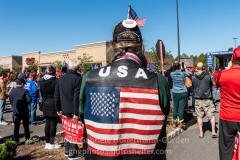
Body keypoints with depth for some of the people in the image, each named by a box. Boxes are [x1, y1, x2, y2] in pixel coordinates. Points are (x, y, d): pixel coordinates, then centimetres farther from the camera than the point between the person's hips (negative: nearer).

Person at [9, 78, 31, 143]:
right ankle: (27, 138, 20)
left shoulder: (12, 92, -1)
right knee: (26, 126, 12)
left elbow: (10, 101, 7)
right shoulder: (24, 91, -13)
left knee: (16, 127, 9)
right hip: (24, 112, -3)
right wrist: (25, 102, -1)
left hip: (15, 112, 3)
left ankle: (16, 140, 12)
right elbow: (29, 100, -21)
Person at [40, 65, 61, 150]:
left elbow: (42, 93, 13)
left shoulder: (42, 81, 5)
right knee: (53, 124, 0)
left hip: (46, 104, 7)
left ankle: (47, 142, 18)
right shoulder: (55, 81, -16)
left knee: (47, 123, 12)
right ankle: (51, 143, 6)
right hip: (54, 104, -7)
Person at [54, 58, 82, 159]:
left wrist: (58, 109, 15)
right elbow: (77, 97, -22)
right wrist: (76, 112, -20)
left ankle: (67, 150, 29)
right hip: (73, 111, -6)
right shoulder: (77, 78, -15)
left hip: (64, 110, 7)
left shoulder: (61, 78, 7)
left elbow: (56, 95, 9)